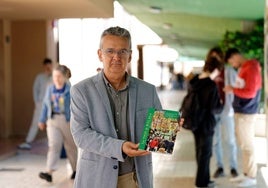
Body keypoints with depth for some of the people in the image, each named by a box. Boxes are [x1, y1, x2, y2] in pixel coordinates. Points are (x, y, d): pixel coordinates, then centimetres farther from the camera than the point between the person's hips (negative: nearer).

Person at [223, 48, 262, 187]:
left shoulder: (251, 68, -16)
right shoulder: (242, 68, 13)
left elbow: (250, 92, -21)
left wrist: (232, 89, -12)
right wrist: (232, 90, 1)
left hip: (246, 113, -9)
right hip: (240, 111, 9)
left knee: (247, 145, -3)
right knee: (243, 144, 14)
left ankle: (251, 177, 4)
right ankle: (246, 173, 22)